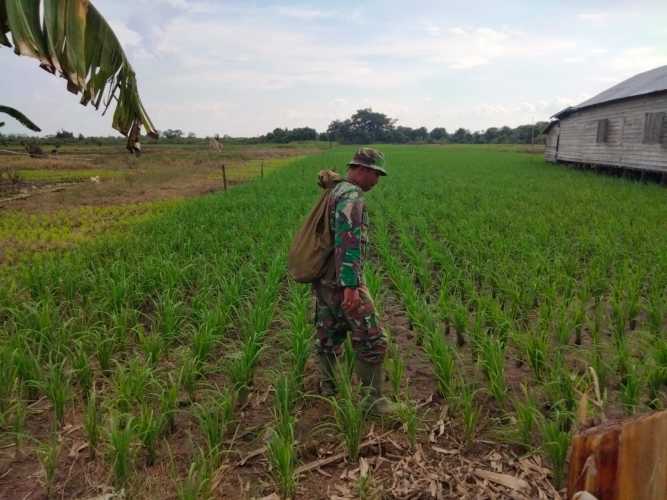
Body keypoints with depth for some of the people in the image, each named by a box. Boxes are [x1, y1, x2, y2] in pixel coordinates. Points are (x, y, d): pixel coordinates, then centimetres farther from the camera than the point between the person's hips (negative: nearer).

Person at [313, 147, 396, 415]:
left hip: (323, 280, 10)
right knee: (371, 341, -1)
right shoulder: (351, 196, -17)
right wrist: (351, 287, -29)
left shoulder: (336, 192, 15)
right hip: (342, 282, -10)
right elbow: (347, 243, -26)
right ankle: (374, 399, 8)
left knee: (329, 337, 18)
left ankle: (327, 390, 30)